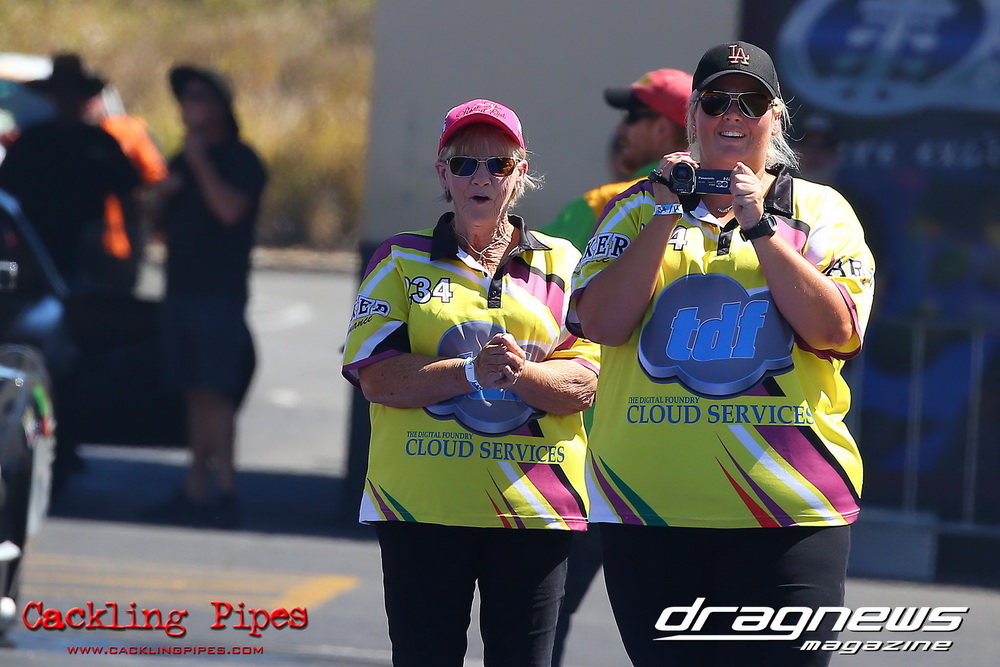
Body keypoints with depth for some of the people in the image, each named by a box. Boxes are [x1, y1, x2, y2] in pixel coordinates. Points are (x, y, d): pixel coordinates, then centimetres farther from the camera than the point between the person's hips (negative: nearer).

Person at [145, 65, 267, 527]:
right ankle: (195, 491, 5)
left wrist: (199, 160, -16)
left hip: (220, 293, -8)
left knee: (214, 392, -14)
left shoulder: (239, 160, -4)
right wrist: (160, 197, 4)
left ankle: (224, 491, -17)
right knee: (195, 396, 6)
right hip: (181, 289, 8)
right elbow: (162, 220, 26)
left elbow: (230, 209, -21)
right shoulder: (183, 160, 20)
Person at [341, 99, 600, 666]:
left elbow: (586, 383, 1)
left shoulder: (562, 264, 11)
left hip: (535, 508, 1)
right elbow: (376, 377, -5)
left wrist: (522, 373, -20)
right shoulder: (402, 259, 8)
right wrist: (472, 372, -19)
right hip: (421, 507, -1)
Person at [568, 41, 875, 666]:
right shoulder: (642, 206, 13)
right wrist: (667, 216, -6)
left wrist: (759, 227, -10)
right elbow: (601, 324, -1)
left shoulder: (820, 210, 8)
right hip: (649, 499, 2)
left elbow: (834, 332, -6)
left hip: (788, 506, -1)